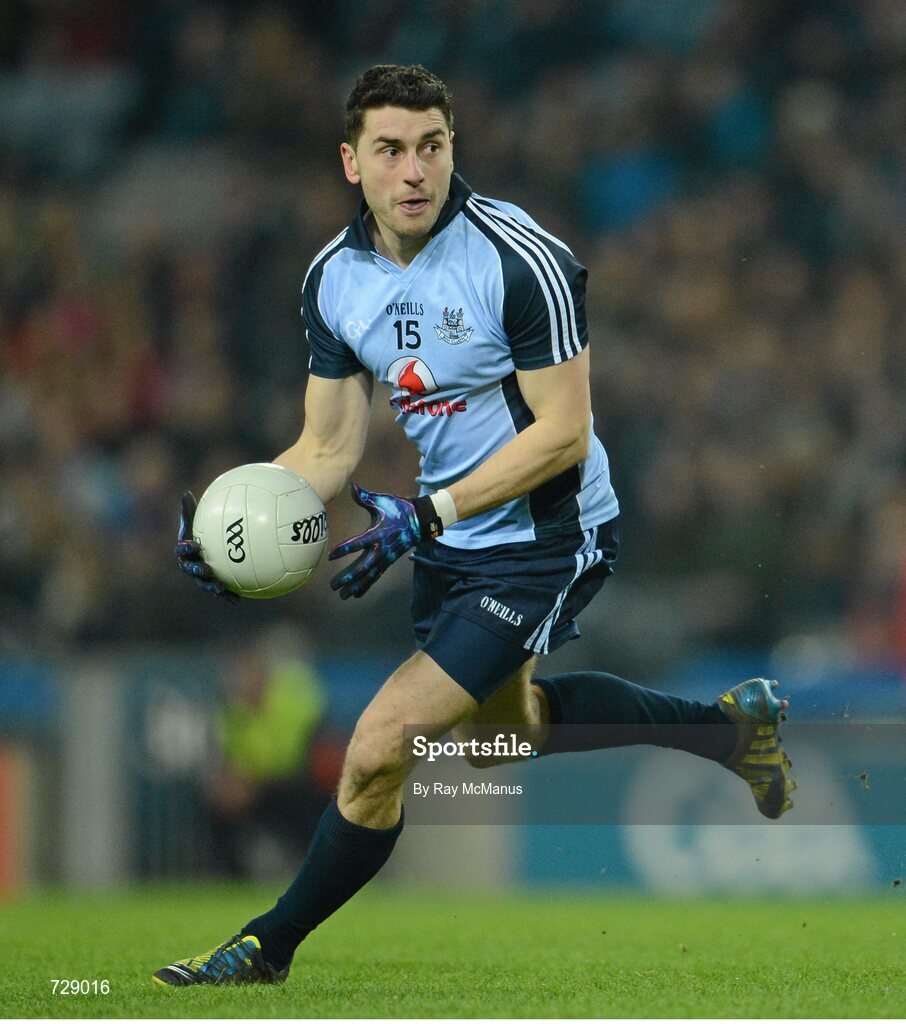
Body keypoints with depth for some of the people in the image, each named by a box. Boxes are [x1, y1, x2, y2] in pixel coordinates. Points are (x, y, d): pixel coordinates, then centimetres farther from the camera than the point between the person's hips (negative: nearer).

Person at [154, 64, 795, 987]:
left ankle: (269, 946, 5)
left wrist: (425, 517, -29)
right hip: (447, 535, 8)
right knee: (497, 724, 31)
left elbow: (563, 434, -23)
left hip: (544, 539, -8)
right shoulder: (333, 280, -5)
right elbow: (327, 449, 0)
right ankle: (728, 724, 47)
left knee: (380, 747, -14)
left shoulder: (522, 259, -25)